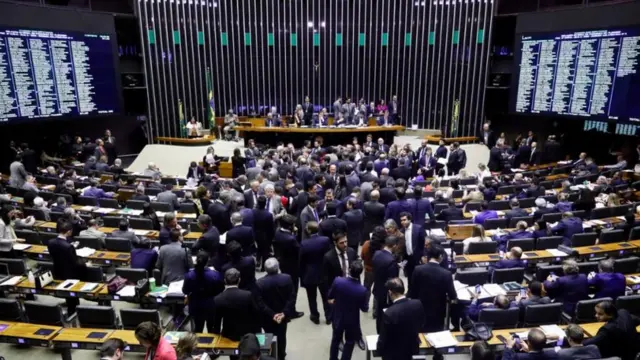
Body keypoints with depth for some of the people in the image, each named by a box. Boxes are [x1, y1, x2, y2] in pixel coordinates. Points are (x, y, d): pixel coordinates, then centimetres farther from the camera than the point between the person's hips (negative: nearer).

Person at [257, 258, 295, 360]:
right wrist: (285, 312, -17)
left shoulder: (260, 283, -20)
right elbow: (292, 298, -17)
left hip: (268, 317, -1)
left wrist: (272, 314, -18)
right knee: (281, 337, 23)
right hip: (283, 315, 2)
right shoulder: (287, 278, -16)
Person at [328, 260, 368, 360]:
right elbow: (365, 309, -14)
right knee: (349, 343, 23)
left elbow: (330, 296, -7)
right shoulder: (362, 290, -30)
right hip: (352, 321, -2)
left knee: (336, 339, 27)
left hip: (338, 317, 2)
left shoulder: (338, 281, -26)